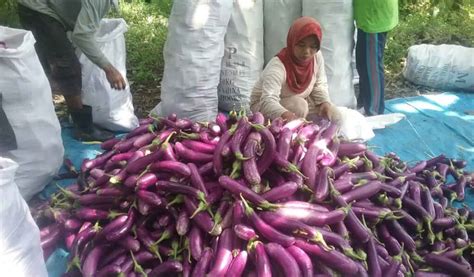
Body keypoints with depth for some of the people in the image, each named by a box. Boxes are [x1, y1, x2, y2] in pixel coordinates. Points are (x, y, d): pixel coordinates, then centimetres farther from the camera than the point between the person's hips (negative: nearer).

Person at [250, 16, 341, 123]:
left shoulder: (317, 56, -15)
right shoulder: (277, 66, -33)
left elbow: (319, 85, -1)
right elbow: (268, 101, -45)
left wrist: (325, 102, -20)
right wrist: (285, 115, -65)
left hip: (301, 100, 7)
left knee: (334, 115, -7)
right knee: (299, 106, -34)